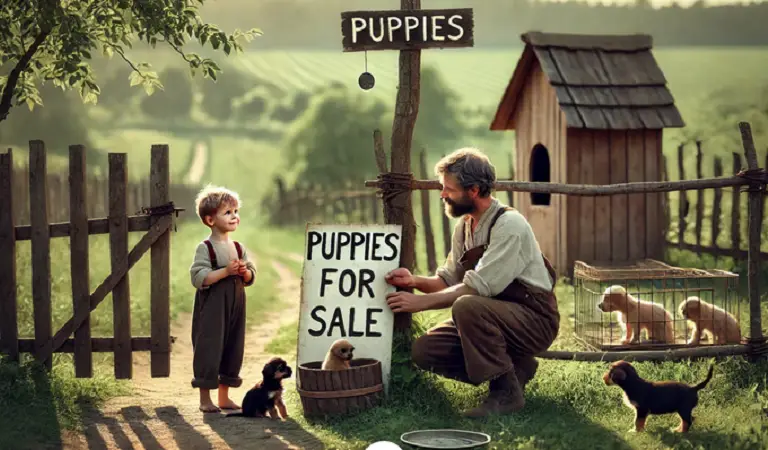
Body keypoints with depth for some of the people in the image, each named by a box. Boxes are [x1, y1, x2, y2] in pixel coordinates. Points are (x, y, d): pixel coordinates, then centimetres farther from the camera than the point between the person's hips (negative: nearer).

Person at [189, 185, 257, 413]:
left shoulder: (238, 248, 10)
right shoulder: (205, 248, -10)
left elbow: (251, 277, 14)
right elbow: (198, 277, -19)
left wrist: (245, 272, -8)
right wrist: (226, 271, -23)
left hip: (235, 305, 7)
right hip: (212, 307, -7)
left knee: (233, 348, 10)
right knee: (209, 348, -4)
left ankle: (224, 397, 21)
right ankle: (205, 398, 5)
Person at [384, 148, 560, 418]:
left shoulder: (510, 224, -20)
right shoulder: (464, 226, 7)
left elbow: (478, 287, -26)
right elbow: (449, 280, 13)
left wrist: (421, 302, -23)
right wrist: (415, 281, -7)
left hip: (534, 319, -9)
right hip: (494, 317, 9)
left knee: (467, 306, -35)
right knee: (424, 351, -7)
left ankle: (506, 392, -19)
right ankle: (515, 368, 6)